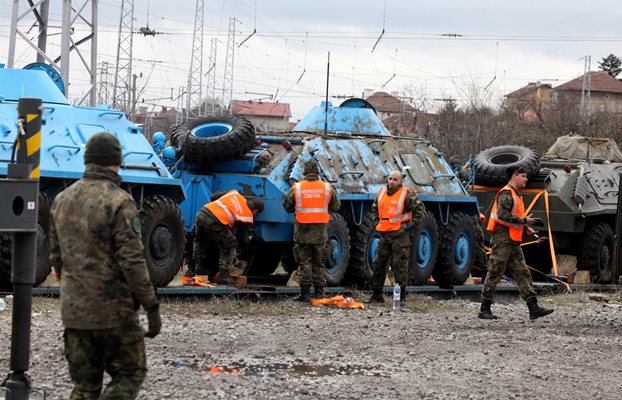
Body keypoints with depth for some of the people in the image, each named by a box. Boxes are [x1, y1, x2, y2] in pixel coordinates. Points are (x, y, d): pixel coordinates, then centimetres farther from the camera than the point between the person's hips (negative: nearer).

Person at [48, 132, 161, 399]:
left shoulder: (62, 200, 8)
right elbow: (132, 262, -17)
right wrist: (152, 306, -11)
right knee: (130, 375, 6)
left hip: (73, 310, 6)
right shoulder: (119, 202, -14)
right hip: (113, 311, -6)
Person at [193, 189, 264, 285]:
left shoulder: (235, 194, 23)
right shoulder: (247, 217, 11)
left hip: (201, 214, 6)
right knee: (229, 247, 17)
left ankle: (199, 269, 30)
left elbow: (213, 197, 30)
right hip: (215, 222, -6)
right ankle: (223, 276, 11)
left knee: (199, 241, 35)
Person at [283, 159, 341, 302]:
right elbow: (336, 206, 8)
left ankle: (305, 293, -2)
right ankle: (319, 292, 14)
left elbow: (287, 207, 4)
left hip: (302, 231, -2)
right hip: (320, 232, 2)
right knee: (318, 262, 13)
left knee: (304, 261, 3)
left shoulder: (296, 188, -5)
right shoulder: (327, 187, -1)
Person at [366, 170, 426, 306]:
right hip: (385, 234, 6)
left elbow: (420, 209, -5)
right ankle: (376, 294, 16)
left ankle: (401, 296, -1)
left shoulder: (406, 195, -7)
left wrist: (412, 224, -8)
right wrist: (379, 222, 18)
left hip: (400, 235, -6)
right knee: (379, 263, 8)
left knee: (400, 265, -5)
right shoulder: (382, 193, 11)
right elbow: (375, 208, 29)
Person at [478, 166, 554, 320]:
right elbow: (502, 214, -23)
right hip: (503, 239, -10)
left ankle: (533, 308, 2)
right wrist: (523, 220, -18)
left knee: (523, 274, 4)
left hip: (513, 242, 10)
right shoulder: (506, 193, -11)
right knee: (495, 274, -5)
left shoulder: (516, 195, 21)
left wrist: (525, 229, 12)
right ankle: (484, 310, 0)